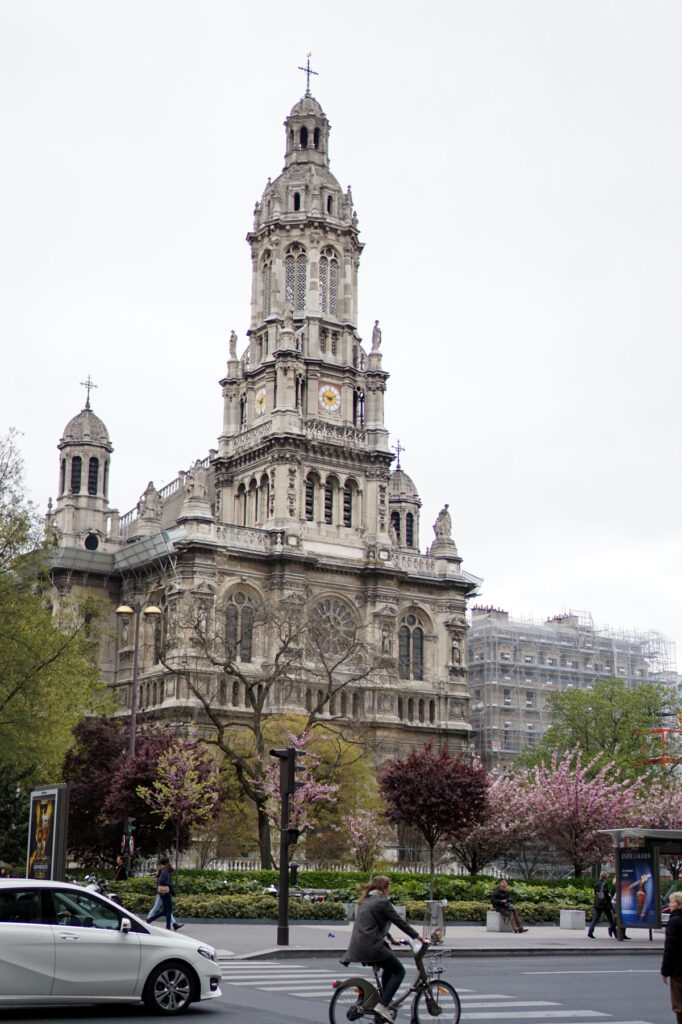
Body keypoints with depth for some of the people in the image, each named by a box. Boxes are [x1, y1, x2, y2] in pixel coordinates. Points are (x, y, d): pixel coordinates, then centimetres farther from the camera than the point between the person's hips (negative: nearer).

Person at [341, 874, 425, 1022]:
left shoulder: (365, 901, 19)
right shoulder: (382, 902, -7)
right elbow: (400, 922, -7)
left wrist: (391, 939, 37)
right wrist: (420, 939, -1)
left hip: (357, 947, 9)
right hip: (371, 947, -9)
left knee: (389, 968, 27)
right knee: (399, 971, 3)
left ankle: (386, 1002, 24)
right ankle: (383, 1005, -8)